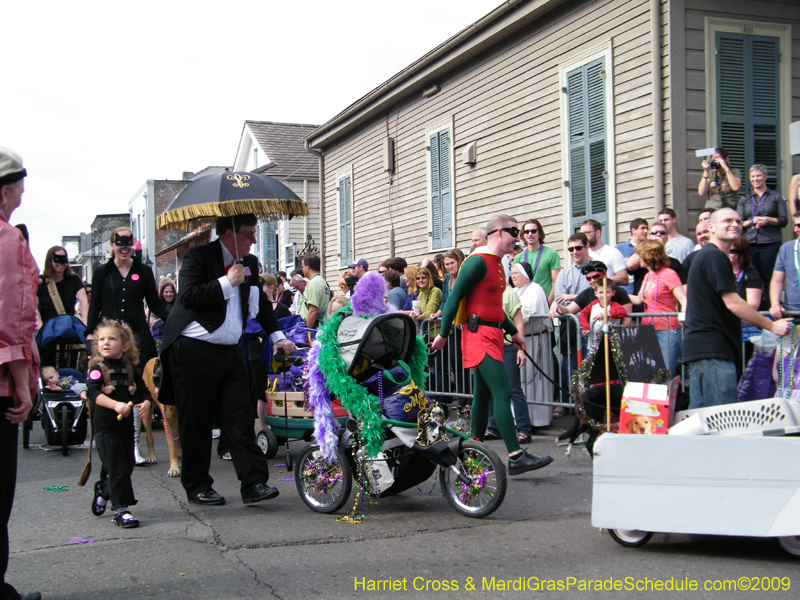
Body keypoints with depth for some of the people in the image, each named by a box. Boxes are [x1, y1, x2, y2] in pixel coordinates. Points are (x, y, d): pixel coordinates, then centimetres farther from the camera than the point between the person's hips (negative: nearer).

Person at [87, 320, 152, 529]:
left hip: (126, 424, 5)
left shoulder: (130, 369, 7)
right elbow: (93, 392, -21)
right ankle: (120, 510, -4)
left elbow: (143, 391, 9)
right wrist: (116, 405, -35)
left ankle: (103, 490, 41)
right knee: (117, 468, -10)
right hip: (105, 426, -5)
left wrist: (146, 403, -15)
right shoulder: (97, 369, -6)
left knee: (126, 467, 13)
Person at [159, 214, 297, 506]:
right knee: (196, 422, 3)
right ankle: (197, 486, 15)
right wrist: (227, 282, -20)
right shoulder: (199, 257, -8)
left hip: (229, 352, 6)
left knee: (241, 419, -2)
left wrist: (276, 336, 19)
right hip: (194, 351, -5)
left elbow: (260, 302, 25)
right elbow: (188, 297, -23)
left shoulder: (249, 263, 12)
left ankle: (254, 483, -3)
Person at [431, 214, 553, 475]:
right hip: (480, 335, -10)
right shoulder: (478, 261, -12)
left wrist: (513, 331, 23)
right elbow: (454, 297, -13)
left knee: (483, 394, 14)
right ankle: (515, 457, -17)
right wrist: (443, 334, -13)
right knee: (503, 393, -15)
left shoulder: (496, 263, 18)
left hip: (493, 334, 10)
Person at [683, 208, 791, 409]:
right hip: (712, 349, -11)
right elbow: (733, 303, -16)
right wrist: (772, 326, -7)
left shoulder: (704, 255, 22)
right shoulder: (715, 257, -11)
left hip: (699, 346, 11)